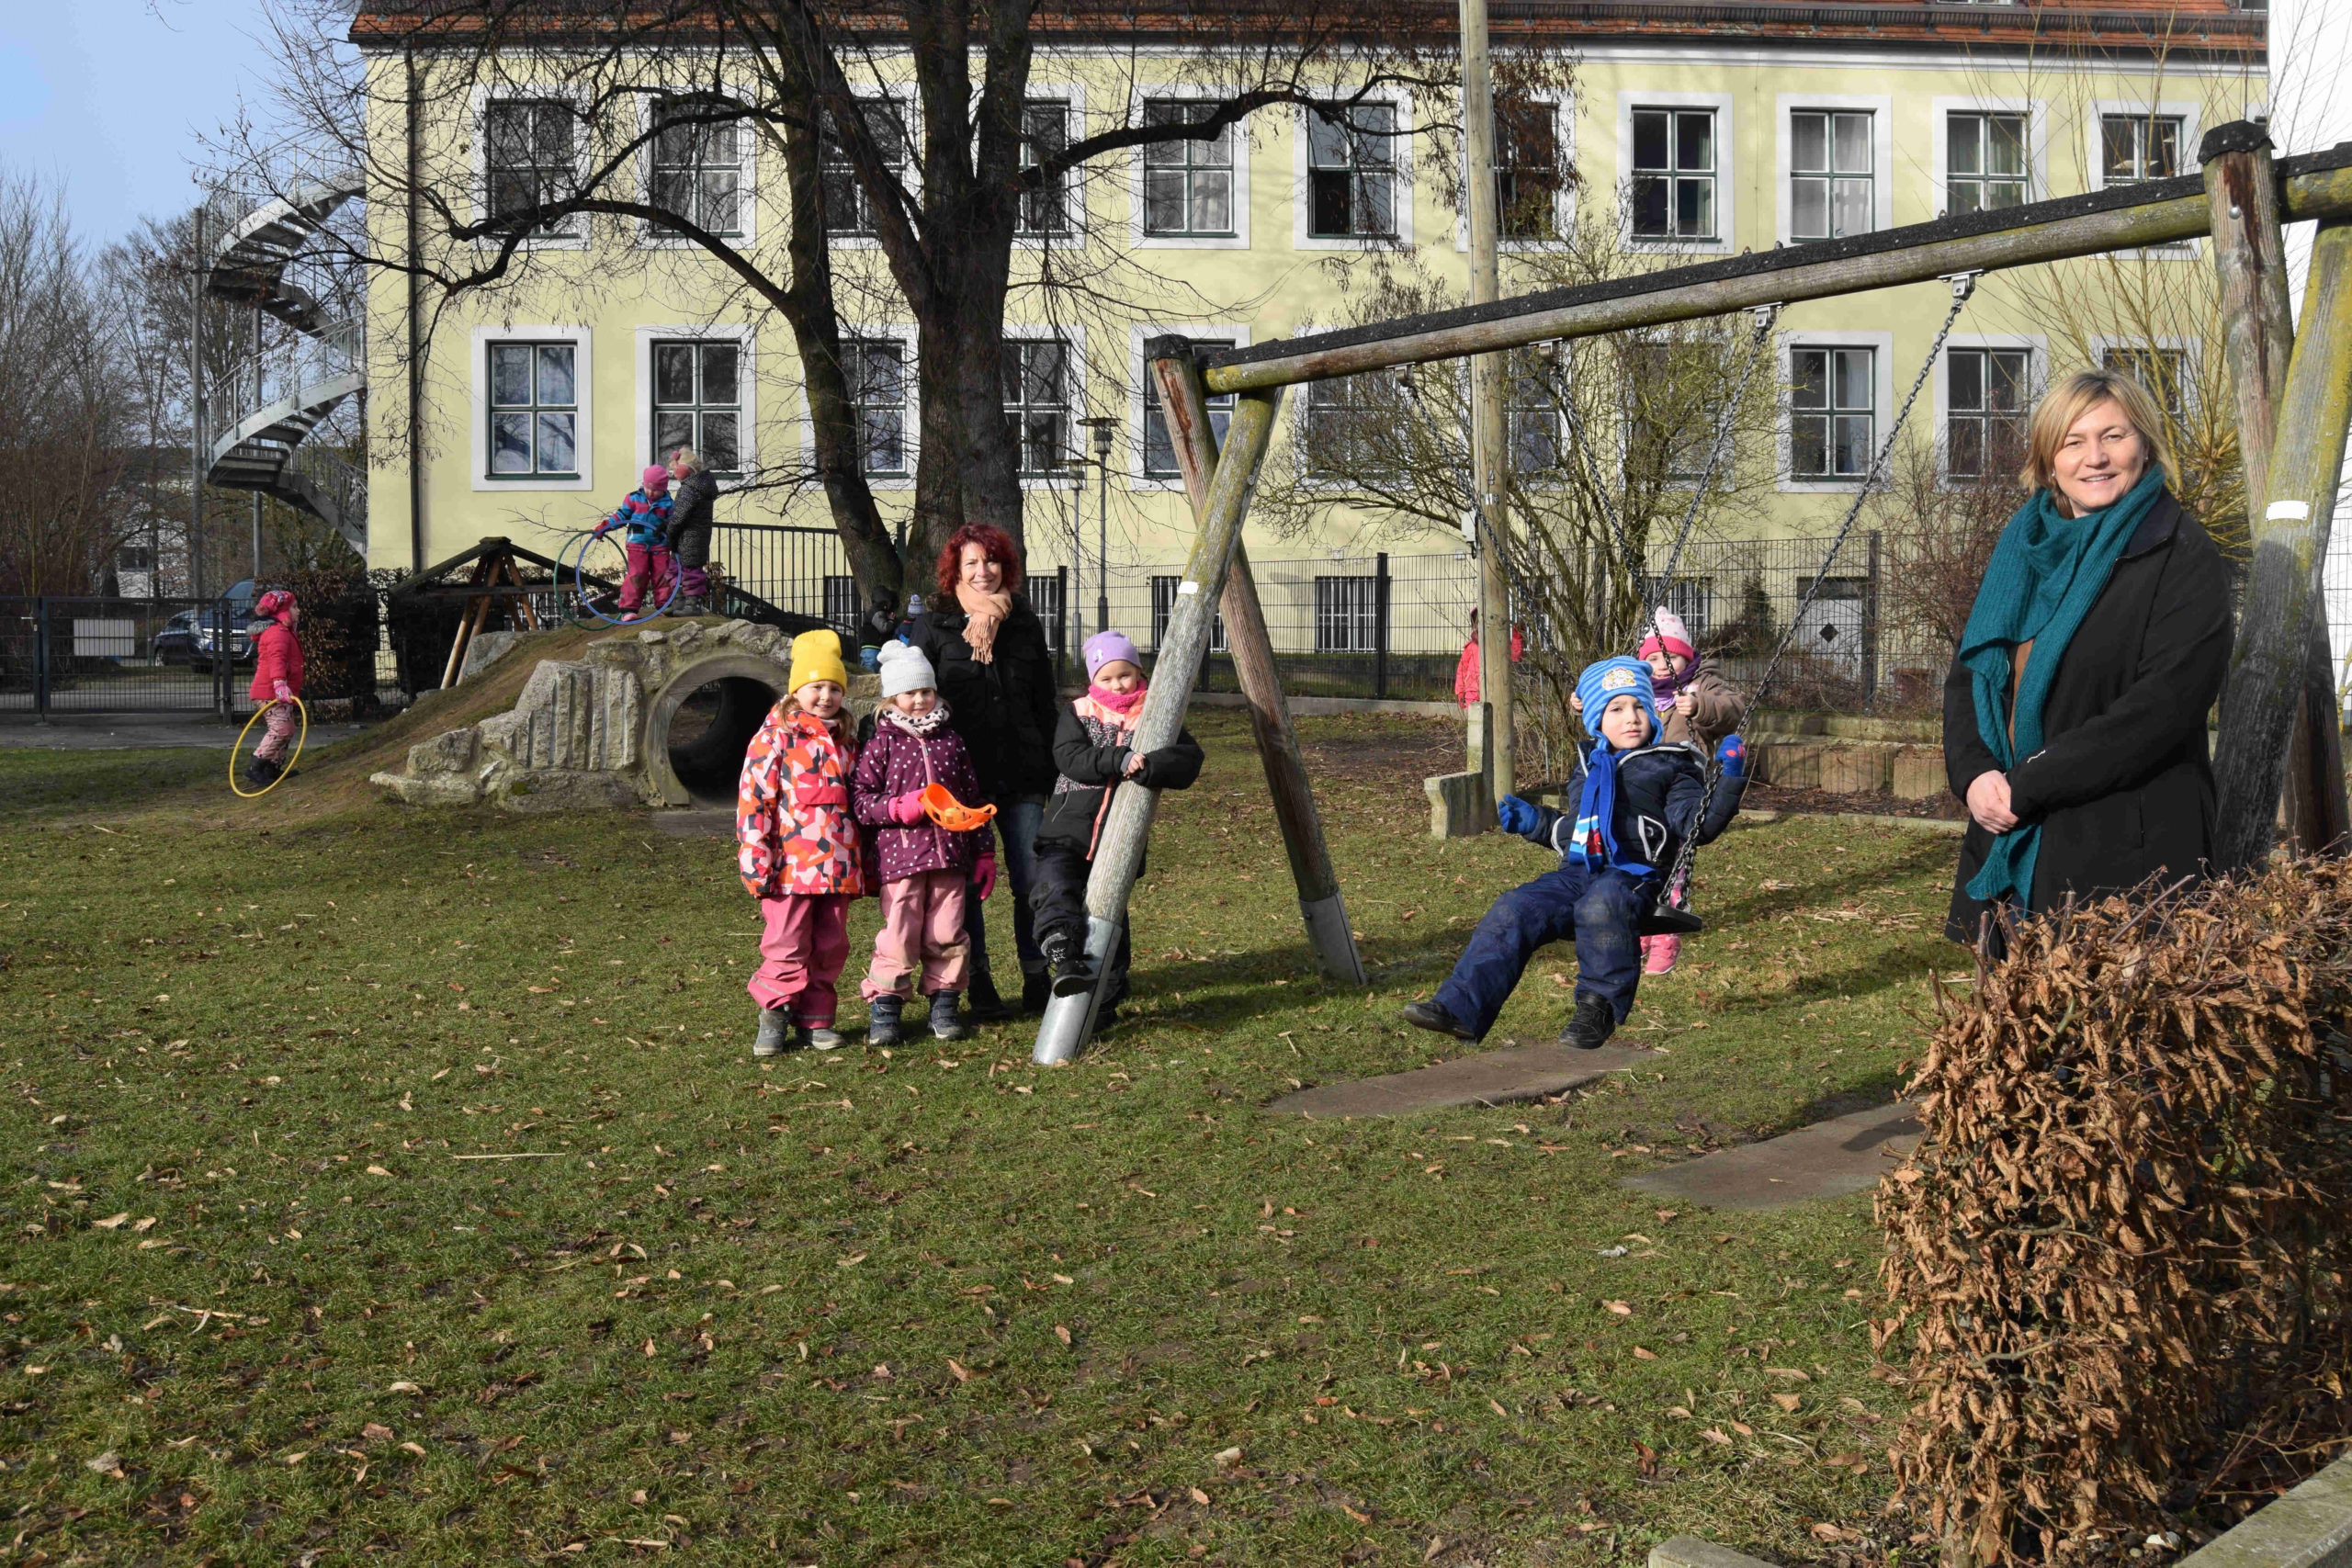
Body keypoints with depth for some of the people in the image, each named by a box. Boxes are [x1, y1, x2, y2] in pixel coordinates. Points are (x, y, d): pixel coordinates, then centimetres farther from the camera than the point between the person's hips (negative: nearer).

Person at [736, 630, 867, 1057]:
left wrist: (863, 863, 22)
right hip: (791, 865, -6)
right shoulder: (775, 737, -2)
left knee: (831, 945, 8)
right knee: (787, 945, -4)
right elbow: (753, 798, -7)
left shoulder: (844, 742, 16)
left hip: (838, 866, 6)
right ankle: (775, 1014, 10)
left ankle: (813, 1020, 18)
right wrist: (756, 861, -13)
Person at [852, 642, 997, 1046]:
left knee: (947, 935, 5)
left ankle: (944, 1006, 19)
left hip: (949, 854, 3)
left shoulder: (951, 742, 12)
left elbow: (973, 799, 17)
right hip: (900, 856, -3)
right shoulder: (882, 744, 1)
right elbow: (860, 798, -2)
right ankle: (883, 1009, 8)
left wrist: (984, 853, 15)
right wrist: (900, 808, -17)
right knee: (899, 937, -4)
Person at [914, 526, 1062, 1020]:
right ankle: (979, 985, 14)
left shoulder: (1025, 623, 10)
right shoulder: (934, 626, 2)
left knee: (1032, 880, 1)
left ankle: (1036, 979, 14)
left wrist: (1053, 768, 11)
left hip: (1021, 775, 2)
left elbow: (1046, 702, 15)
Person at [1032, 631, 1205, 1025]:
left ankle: (1105, 1003, 15)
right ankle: (1066, 960, -37)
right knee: (1055, 889, -27)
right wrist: (1118, 760, -23)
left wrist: (1145, 767, -26)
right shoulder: (1077, 713, 7)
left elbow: (1190, 758, -9)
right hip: (1068, 830, 0)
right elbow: (1069, 758, -10)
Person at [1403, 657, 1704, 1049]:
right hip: (1578, 871, 6)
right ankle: (1459, 1008, -23)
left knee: (1600, 906, -41)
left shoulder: (1670, 766, 9)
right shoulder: (1591, 769, 27)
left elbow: (1693, 821, -3)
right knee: (1513, 911, -16)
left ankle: (1600, 1008, -24)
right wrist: (1535, 823, 28)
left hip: (1634, 874, -6)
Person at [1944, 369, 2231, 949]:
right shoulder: (2024, 547, 13)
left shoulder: (2183, 559, -5)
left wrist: (2026, 786, -17)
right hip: (2006, 842, 5)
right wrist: (1975, 775, -8)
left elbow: (2161, 707, -15)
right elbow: (1967, 674, 11)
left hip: (2124, 852, -5)